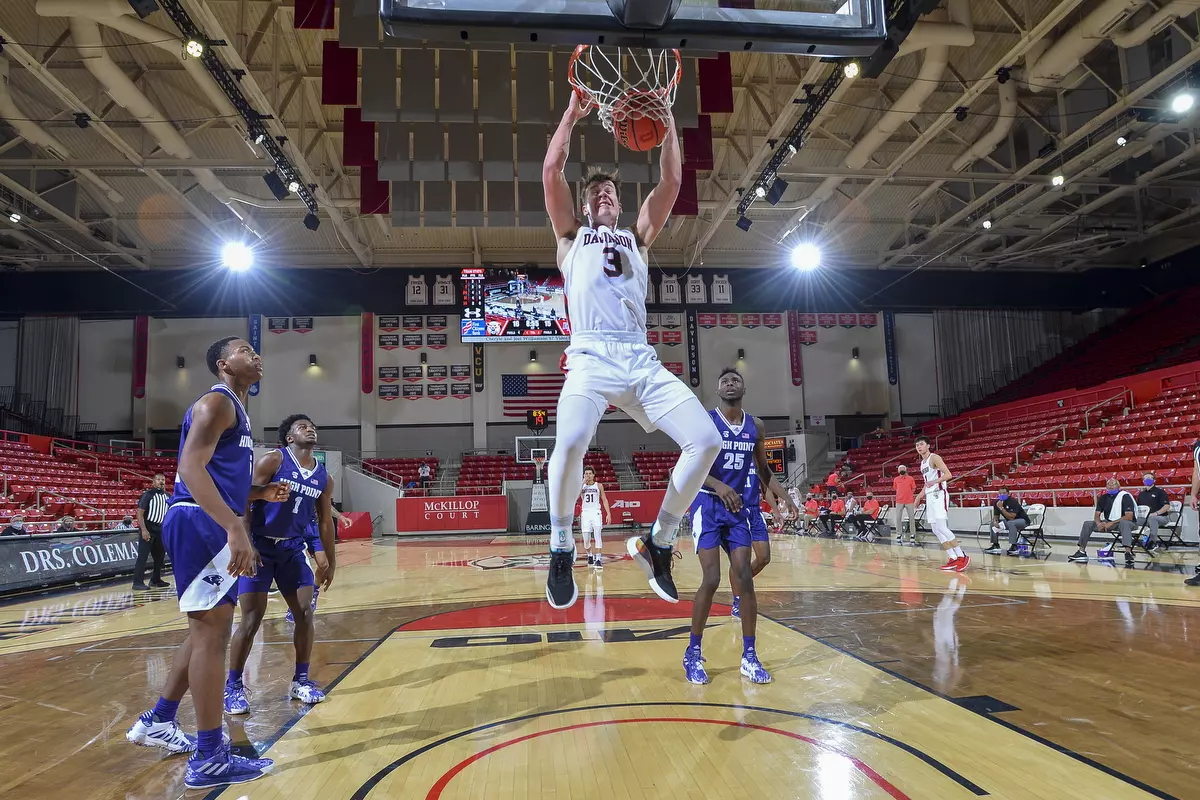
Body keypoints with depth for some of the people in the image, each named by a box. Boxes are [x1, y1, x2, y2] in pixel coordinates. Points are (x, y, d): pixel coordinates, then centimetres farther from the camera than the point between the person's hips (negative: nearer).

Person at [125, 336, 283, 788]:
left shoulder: (236, 411, 22)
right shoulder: (216, 402, -8)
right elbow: (192, 467, -23)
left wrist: (261, 494, 17)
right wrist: (235, 528, -32)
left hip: (213, 527, 11)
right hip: (199, 523, -11)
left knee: (205, 629, 19)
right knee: (213, 631, -7)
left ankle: (157, 723, 33)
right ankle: (209, 759, 0)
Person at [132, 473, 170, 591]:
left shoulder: (167, 496, 7)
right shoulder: (147, 494, -12)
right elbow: (140, 512, -15)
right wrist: (144, 530, -22)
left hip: (160, 529, 7)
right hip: (148, 529, -7)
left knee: (160, 555, 12)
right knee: (143, 556, -7)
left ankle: (155, 580, 23)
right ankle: (138, 582, -4)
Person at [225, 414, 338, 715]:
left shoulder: (323, 477, 4)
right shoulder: (272, 460, -11)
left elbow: (325, 521, 12)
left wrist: (331, 561, 13)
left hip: (293, 548, 5)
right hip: (260, 546, -5)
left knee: (305, 613, 0)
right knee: (251, 619, -6)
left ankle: (301, 680, 15)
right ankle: (233, 685, 12)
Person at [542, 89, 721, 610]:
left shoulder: (637, 238, 29)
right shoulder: (571, 236, 23)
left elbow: (671, 182, 18)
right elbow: (551, 170, 10)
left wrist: (666, 118, 14)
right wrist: (573, 112, 13)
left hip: (642, 360, 4)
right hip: (591, 357, -3)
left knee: (706, 441, -13)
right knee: (570, 444, -31)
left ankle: (657, 544, 5)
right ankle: (561, 550, -5)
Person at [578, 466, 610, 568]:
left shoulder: (599, 486, 5)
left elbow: (604, 500, 6)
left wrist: (608, 514, -3)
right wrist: (583, 483, -12)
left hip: (596, 512, -1)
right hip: (585, 513, 2)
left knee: (597, 536, -13)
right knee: (586, 539, 5)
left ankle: (598, 559, -14)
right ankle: (590, 556, 29)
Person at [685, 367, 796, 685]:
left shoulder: (756, 427, 8)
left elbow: (764, 471, 18)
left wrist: (785, 497, 4)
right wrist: (719, 486, -27)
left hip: (740, 507, 4)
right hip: (709, 505, -4)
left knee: (744, 579, -1)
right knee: (711, 580, -9)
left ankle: (749, 656, 10)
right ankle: (693, 654, 8)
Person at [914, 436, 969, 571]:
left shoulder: (934, 458, -8)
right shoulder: (922, 462, 19)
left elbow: (948, 475, -18)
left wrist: (934, 482, -31)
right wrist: (920, 495, 27)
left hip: (939, 495, -9)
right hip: (930, 497, 9)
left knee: (942, 528, -18)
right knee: (936, 531, 5)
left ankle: (962, 556, -12)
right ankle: (953, 559, 8)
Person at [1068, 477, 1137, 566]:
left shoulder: (1125, 496, -11)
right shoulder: (1103, 498, 6)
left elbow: (1129, 516, -19)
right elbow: (1097, 514, 5)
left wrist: (1111, 523, -26)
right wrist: (1099, 523, -18)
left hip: (1124, 522, -6)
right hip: (1108, 523, 6)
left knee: (1124, 523, -40)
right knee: (1087, 524, -10)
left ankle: (1128, 553, -50)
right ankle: (1082, 551, -11)